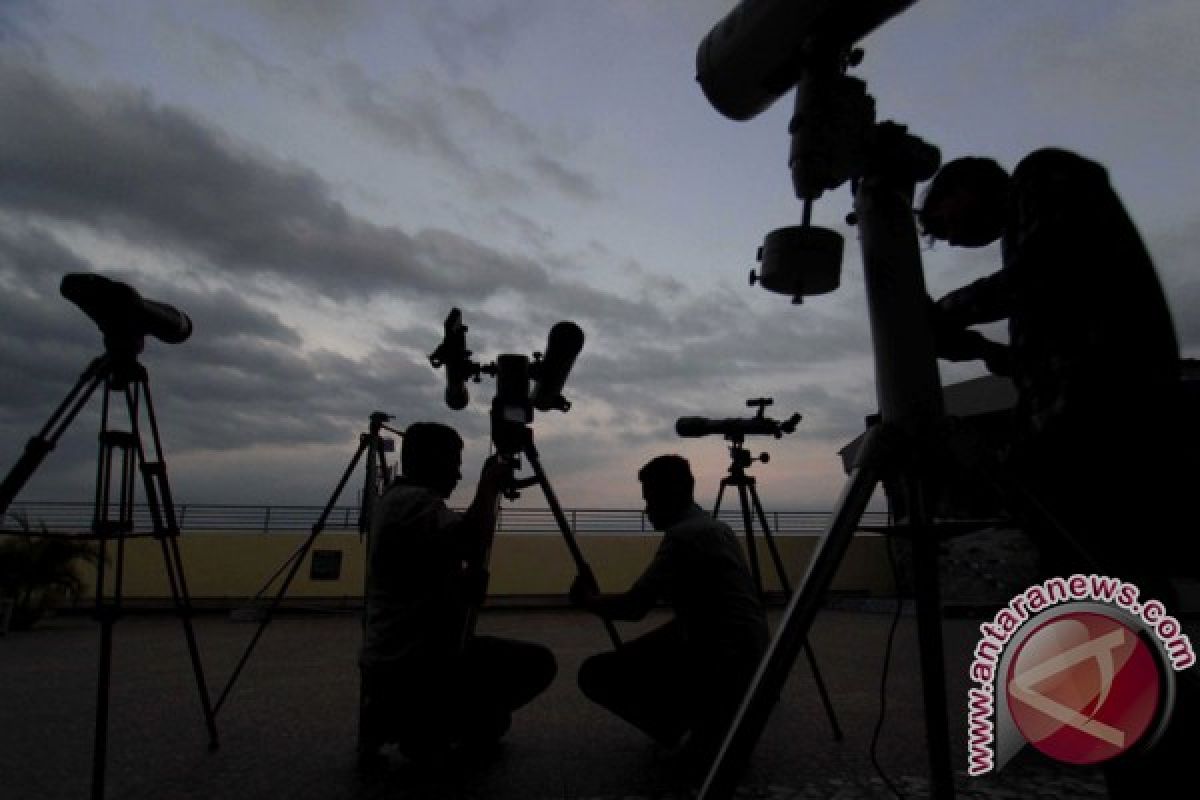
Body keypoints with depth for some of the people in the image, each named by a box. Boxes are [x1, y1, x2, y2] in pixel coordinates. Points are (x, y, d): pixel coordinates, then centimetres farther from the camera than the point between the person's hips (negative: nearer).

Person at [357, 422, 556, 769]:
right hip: (410, 667, -10)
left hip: (394, 660, 10)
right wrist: (489, 484, -20)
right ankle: (422, 730, -3)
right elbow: (472, 541, -37)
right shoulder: (415, 501, -18)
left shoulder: (396, 500, 14)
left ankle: (392, 718, 15)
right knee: (536, 663, -7)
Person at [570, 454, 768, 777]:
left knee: (596, 674, -5)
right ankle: (722, 721, 20)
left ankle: (694, 735, -5)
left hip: (718, 662, -9)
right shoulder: (718, 528, 15)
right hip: (747, 658, 10)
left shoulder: (683, 535, -14)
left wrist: (587, 600, 1)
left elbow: (634, 607, -19)